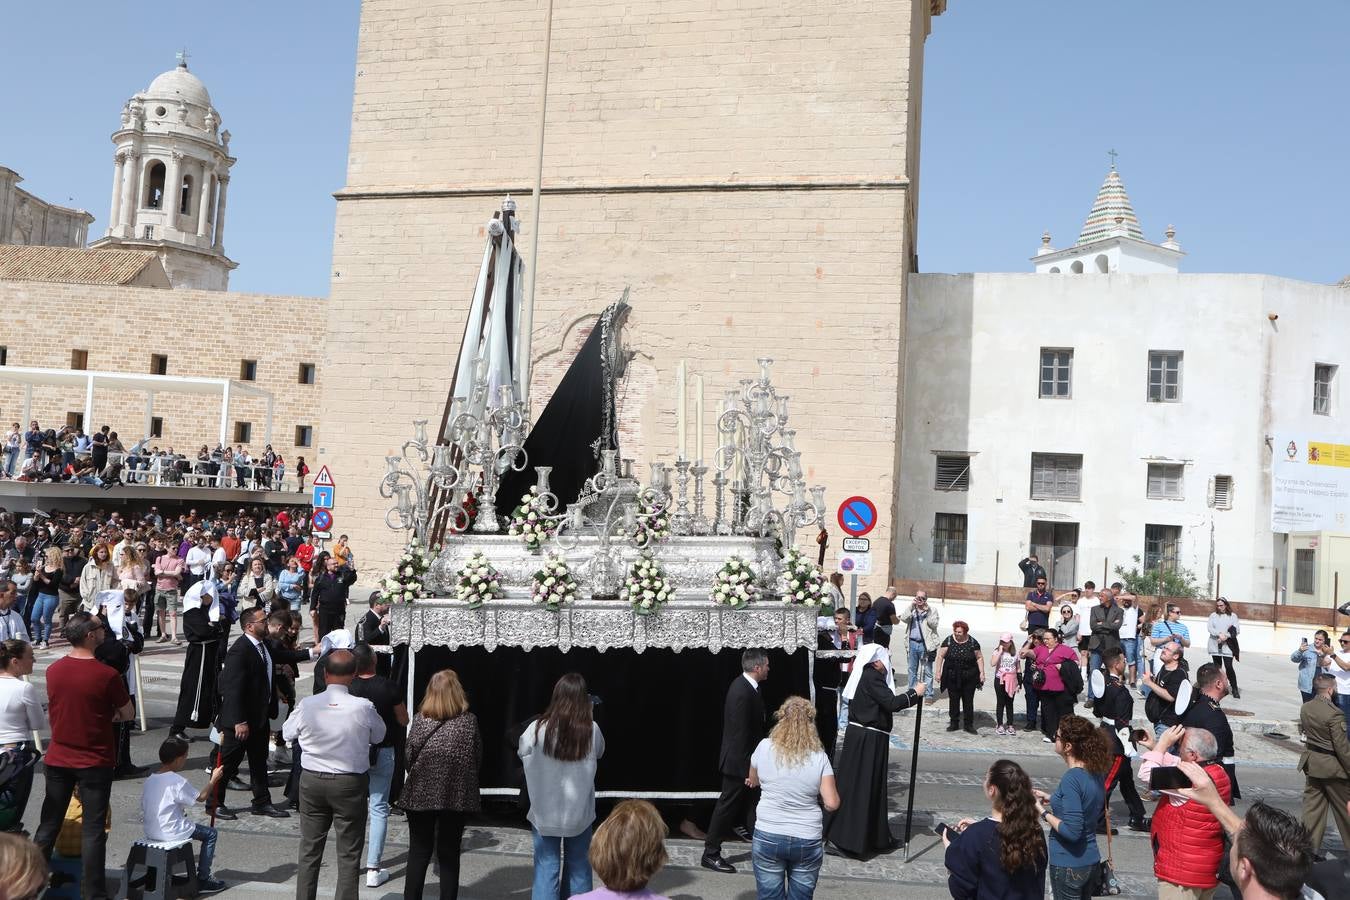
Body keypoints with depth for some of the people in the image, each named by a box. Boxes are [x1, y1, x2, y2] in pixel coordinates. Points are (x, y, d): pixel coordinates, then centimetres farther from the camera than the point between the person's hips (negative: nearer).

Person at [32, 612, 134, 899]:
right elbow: (128, 714, -7)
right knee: (93, 830, 2)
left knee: (49, 824, 15)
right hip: (95, 762, -5)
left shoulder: (53, 670, -2)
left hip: (57, 759, 5)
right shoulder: (107, 675, -18)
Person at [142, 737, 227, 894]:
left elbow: (144, 809, 11)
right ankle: (202, 880, 7)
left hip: (150, 832, 8)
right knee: (210, 834, 7)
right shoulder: (178, 781, -16)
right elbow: (201, 797, -5)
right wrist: (214, 779, 7)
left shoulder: (149, 780, 5)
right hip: (170, 832, -8)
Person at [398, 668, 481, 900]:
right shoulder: (469, 721, -5)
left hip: (420, 794, 0)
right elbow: (477, 759, 0)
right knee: (449, 855, 11)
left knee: (418, 853, 13)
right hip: (456, 797, 0)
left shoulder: (420, 720, -6)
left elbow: (409, 758, -3)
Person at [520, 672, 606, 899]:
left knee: (547, 867, 7)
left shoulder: (538, 728, -14)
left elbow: (521, 751, 5)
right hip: (579, 812, 1)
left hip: (545, 812, -1)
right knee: (578, 867, 15)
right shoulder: (592, 730, -11)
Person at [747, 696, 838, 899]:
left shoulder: (765, 747, -5)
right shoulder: (819, 757, -7)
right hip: (808, 841, 0)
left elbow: (753, 781, 13)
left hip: (768, 837, 0)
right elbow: (832, 804, -9)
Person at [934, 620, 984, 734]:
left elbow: (979, 658, 4)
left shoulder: (973, 642, -3)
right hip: (952, 677, 0)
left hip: (969, 677, 0)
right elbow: (940, 656, -2)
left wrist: (982, 672, -4)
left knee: (968, 701, 5)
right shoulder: (948, 640, -4)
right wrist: (938, 671, -7)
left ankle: (968, 725, 13)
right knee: (953, 700, 6)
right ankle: (954, 723, 18)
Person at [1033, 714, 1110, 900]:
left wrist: (1043, 812, -16)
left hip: (1068, 864, -8)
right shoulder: (1095, 772, 0)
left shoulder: (1072, 778, -25)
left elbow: (1071, 831, -27)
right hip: (1090, 859, 8)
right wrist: (1052, 800, 11)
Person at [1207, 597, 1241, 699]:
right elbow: (1210, 628, -3)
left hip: (1227, 646, -2)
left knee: (1229, 667, -11)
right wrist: (1219, 634, -20)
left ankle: (1234, 689, -4)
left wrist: (1226, 636, -15)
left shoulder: (1233, 616, 5)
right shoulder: (1213, 615, 8)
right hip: (1215, 645, 2)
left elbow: (1236, 630, -2)